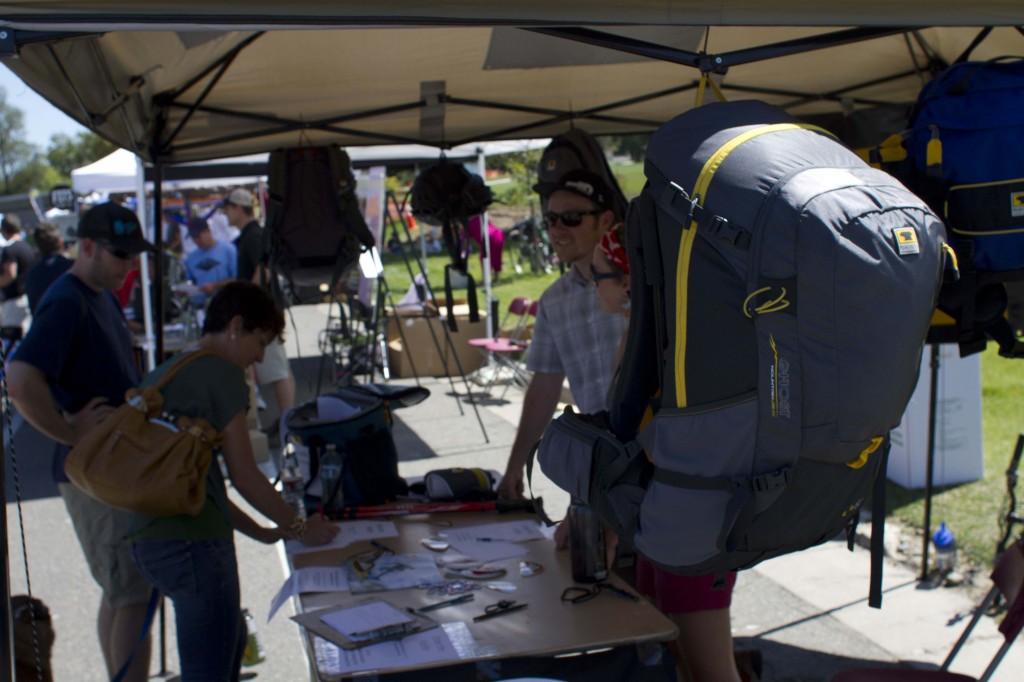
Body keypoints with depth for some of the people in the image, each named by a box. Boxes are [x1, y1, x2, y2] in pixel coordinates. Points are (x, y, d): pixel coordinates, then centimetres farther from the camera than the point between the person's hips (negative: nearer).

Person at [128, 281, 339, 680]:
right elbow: (244, 476, -9)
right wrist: (300, 529, 4)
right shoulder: (220, 373, -8)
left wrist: (261, 532, 22)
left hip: (150, 540, 10)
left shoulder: (162, 374, 20)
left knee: (232, 640, 26)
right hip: (194, 543, -10)